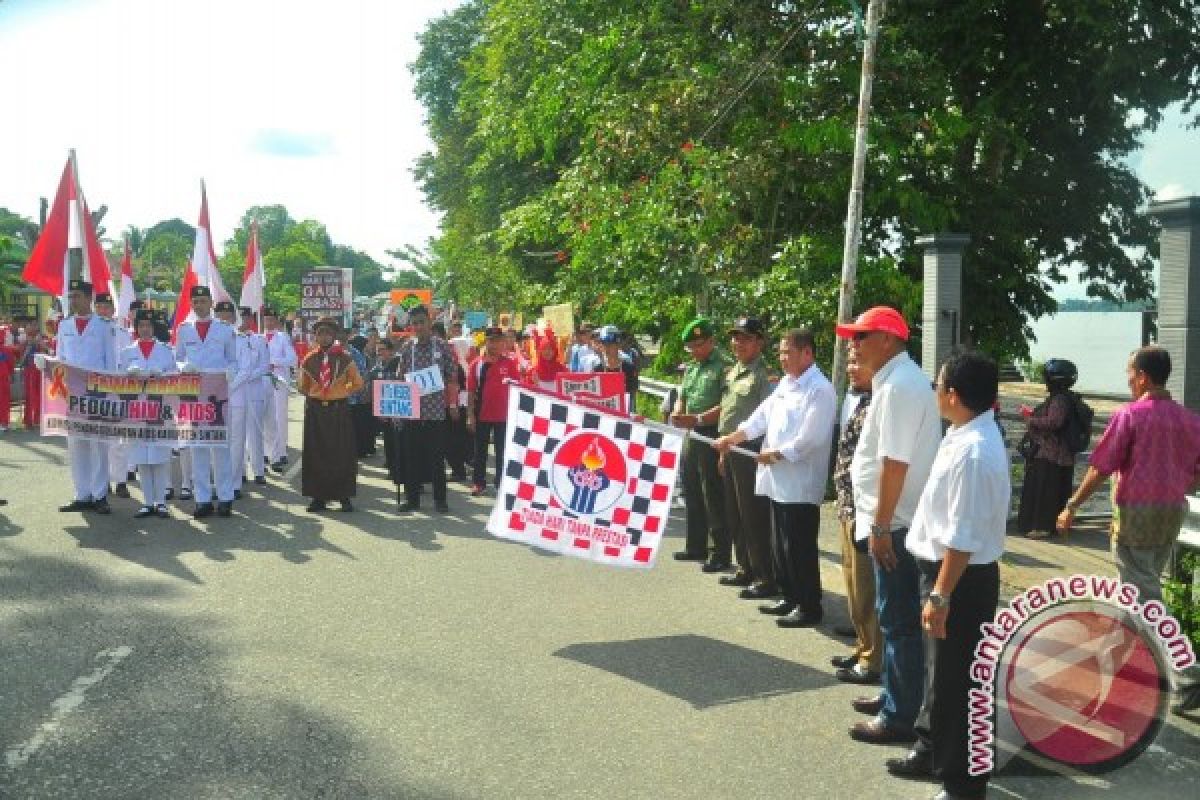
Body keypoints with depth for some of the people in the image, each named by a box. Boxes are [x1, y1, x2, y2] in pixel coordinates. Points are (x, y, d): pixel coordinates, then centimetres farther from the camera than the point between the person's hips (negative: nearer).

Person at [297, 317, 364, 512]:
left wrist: (341, 393, 9)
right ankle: (318, 497, 10)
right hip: (315, 411, 2)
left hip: (339, 410, -2)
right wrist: (313, 395, 12)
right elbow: (302, 386, 19)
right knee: (315, 455, 3)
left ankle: (344, 497, 8)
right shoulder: (309, 360, 3)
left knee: (342, 454, 1)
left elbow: (357, 383, 11)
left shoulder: (344, 358, -1)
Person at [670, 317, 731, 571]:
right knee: (692, 493, 15)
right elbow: (682, 397, 21)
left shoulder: (723, 367, -11)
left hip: (712, 436, -9)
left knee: (714, 498, -4)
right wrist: (677, 413, 0)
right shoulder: (691, 368, 16)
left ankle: (721, 554, 3)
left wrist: (697, 419, -23)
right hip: (691, 436, 9)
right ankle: (696, 547, 26)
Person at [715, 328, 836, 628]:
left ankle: (810, 607, 9)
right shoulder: (785, 383, 15)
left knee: (799, 548, -2)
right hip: (779, 480, 9)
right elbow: (762, 416, 13)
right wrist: (732, 437, 3)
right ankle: (791, 598, 30)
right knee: (780, 546, 17)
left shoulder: (820, 389, -14)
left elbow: (811, 438, -21)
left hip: (801, 483, -9)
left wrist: (777, 453, -14)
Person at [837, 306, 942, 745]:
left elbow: (894, 463, -24)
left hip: (895, 522, -10)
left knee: (899, 621, -1)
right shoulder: (898, 378, 13)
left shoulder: (899, 385, -20)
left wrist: (880, 527, -21)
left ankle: (899, 717, 9)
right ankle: (893, 695, 32)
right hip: (894, 519, 10)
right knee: (894, 617, 19)